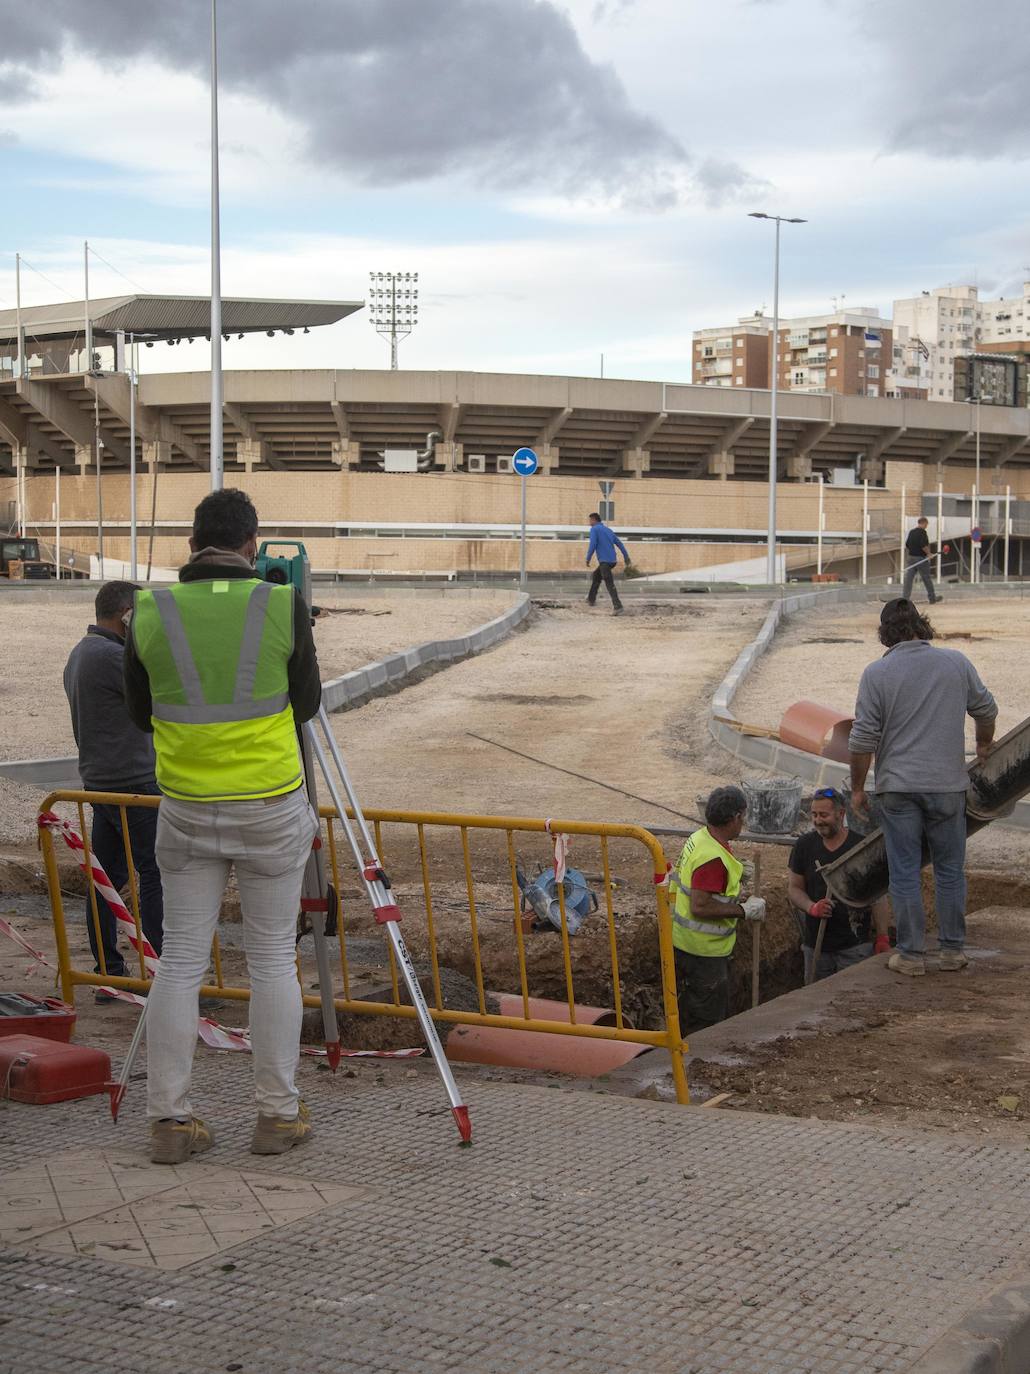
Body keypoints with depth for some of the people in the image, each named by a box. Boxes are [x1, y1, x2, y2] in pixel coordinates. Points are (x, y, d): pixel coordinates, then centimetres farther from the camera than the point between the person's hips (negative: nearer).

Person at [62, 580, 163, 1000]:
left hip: (99, 781, 10)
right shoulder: (111, 655, -18)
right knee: (156, 875, -6)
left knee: (107, 878, 10)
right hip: (133, 783, -10)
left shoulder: (80, 653, 14)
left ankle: (107, 972, 13)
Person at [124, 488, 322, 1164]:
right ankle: (279, 1115, 16)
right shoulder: (283, 606, -10)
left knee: (181, 962, 9)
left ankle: (170, 1120, 12)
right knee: (273, 962, 8)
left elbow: (141, 713, 8)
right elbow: (307, 704, 3)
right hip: (272, 810, -2)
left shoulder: (150, 612, -3)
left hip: (186, 810, 2)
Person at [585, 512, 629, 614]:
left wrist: (588, 559, -6)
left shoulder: (594, 529, -3)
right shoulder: (608, 530, 20)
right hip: (613, 560, 8)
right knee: (596, 575, 27)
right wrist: (626, 557, 13)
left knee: (610, 584, -13)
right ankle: (591, 599, 35)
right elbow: (619, 543, 15)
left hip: (604, 561, -8)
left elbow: (592, 545, -14)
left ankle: (618, 607, -24)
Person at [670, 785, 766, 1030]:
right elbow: (700, 907, -29)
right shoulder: (714, 858, -27)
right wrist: (744, 911, -20)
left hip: (684, 942, 10)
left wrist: (735, 898, 11)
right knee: (708, 1021, 2)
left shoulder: (698, 838, 4)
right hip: (704, 951, -10)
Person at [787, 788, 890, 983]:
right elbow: (794, 888, 7)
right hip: (815, 943, 3)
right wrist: (812, 907, -14)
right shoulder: (804, 845, 3)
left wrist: (882, 938, -5)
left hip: (855, 946, -3)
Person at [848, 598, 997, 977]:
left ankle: (911, 954, 7)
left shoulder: (877, 673, -6)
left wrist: (857, 788, 5)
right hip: (948, 785, 2)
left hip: (898, 789, -2)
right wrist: (983, 746, 34)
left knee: (905, 873, 4)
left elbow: (863, 739, -6)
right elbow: (986, 709, 14)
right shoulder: (956, 662, 2)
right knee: (950, 870, 11)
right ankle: (952, 950, 16)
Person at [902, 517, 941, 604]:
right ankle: (932, 598, 15)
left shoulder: (911, 532, 9)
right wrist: (928, 553, -8)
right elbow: (923, 546, -23)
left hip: (911, 558, 6)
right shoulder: (922, 532, -14)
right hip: (921, 558, -6)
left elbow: (907, 545, 13)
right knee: (927, 578, 5)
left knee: (909, 578, 2)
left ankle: (905, 598, -4)